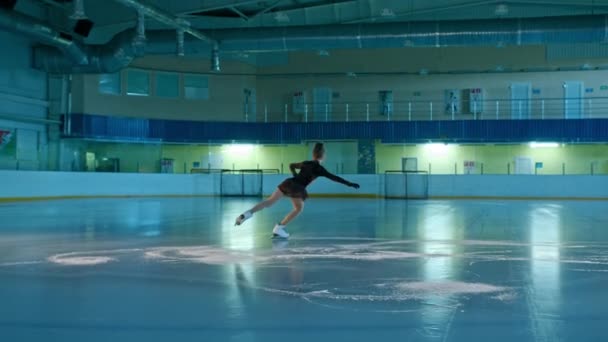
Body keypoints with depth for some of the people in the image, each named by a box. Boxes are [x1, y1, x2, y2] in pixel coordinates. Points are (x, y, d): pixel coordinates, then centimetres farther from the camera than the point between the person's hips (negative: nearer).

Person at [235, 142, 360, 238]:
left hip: (289, 182, 5)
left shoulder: (306, 163, 20)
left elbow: (291, 165, 35)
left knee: (270, 201, 4)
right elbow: (334, 178, 0)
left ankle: (248, 213, -11)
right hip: (298, 188, -5)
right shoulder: (319, 169, 3)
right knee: (299, 208, 17)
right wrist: (349, 184, 3)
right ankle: (279, 228, 11)